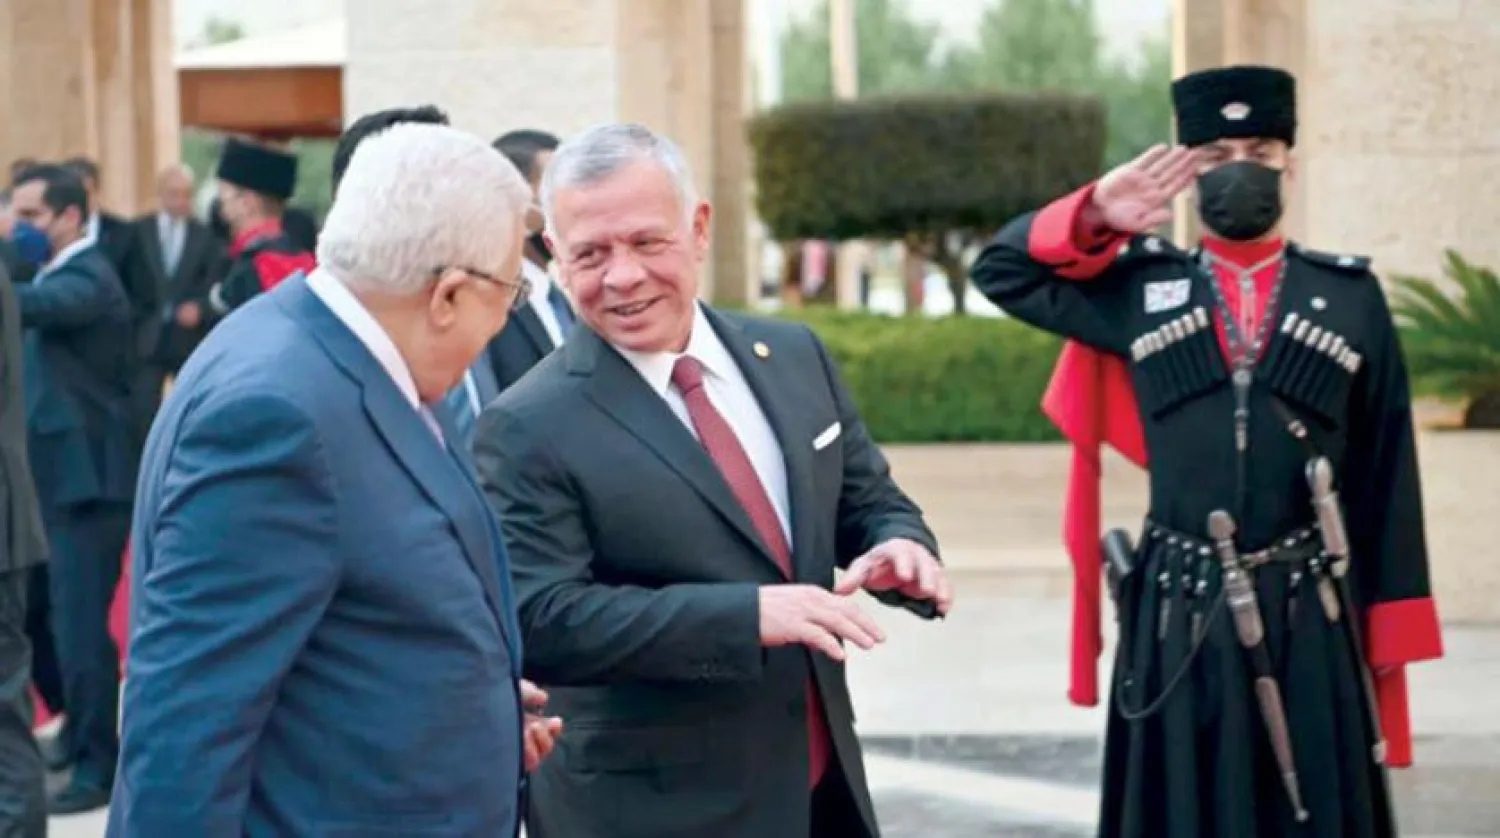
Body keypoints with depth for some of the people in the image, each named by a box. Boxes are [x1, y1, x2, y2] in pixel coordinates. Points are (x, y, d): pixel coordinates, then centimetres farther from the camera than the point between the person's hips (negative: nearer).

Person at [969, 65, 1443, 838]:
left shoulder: (1351, 295, 5)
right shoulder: (1139, 286, 6)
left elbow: (1386, 471, 5)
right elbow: (1000, 273, 10)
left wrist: (1391, 620, 4)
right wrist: (1096, 216, -3)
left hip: (1309, 613, 0)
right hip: (1179, 612, 0)